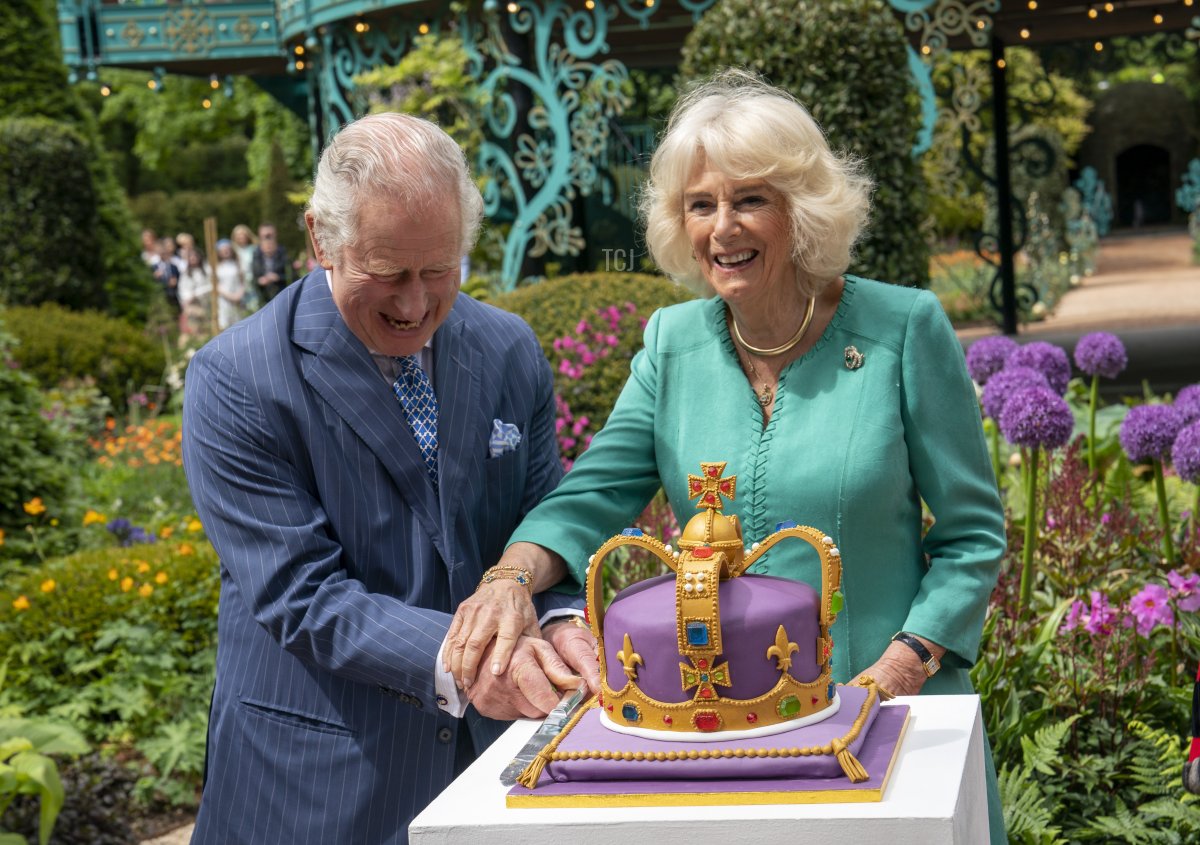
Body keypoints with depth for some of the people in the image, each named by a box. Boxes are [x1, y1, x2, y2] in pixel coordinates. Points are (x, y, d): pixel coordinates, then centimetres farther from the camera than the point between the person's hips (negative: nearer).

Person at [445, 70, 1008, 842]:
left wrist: (898, 673, -15)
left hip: (887, 718, -2)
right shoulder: (672, 343, 2)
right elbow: (593, 499, -1)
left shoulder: (904, 329, -8)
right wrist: (514, 574, -21)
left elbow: (972, 536, -5)